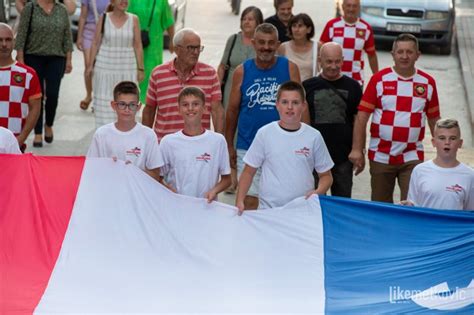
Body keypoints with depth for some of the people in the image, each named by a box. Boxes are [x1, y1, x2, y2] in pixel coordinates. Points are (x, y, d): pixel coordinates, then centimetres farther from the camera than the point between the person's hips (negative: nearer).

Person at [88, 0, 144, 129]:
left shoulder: (133, 19, 0)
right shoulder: (104, 18, 0)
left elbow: (138, 46, 2)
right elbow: (96, 43, 4)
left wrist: (140, 68, 0)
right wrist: (90, 65, 1)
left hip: (127, 69, 0)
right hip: (105, 67, 0)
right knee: (104, 102, 3)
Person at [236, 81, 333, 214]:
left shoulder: (314, 136, 2)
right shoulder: (264, 134, 0)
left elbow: (326, 175, 10)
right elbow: (249, 172, 6)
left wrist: (318, 192, -10)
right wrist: (239, 201, -4)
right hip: (268, 208, 0)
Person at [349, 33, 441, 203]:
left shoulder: (427, 83, 3)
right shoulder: (379, 79, -2)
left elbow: (434, 119, 11)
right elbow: (362, 115, -4)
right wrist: (357, 150, -9)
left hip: (412, 157, 0)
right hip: (380, 156, 0)